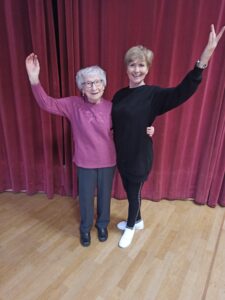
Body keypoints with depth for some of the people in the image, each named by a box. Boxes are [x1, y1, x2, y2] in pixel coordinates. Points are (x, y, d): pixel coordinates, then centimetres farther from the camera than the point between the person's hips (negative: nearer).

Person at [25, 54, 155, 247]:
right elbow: (47, 104, -16)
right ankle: (85, 228, 44)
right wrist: (34, 79, -30)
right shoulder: (74, 105, -9)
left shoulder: (111, 107, -6)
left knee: (104, 196, 19)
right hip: (85, 163, 0)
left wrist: (144, 130, -8)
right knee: (86, 198, 16)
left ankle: (102, 225, 47)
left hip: (108, 161, 1)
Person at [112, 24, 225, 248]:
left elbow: (182, 92, -31)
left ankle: (130, 227, 41)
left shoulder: (153, 94, -14)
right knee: (129, 191, 22)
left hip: (139, 157, -5)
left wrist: (202, 62, -44)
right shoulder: (120, 95, 3)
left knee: (134, 193, 13)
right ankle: (137, 221, 49)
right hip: (122, 155, 6)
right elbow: (113, 124, 7)